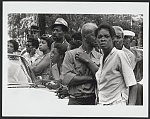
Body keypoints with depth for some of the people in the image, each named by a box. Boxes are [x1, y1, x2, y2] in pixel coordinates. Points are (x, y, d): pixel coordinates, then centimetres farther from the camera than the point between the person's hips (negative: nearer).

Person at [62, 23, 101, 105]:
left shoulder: (99, 57, 9)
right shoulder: (70, 54, 4)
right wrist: (91, 78, -8)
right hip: (76, 101, -1)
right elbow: (66, 79, -8)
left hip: (94, 100, 2)